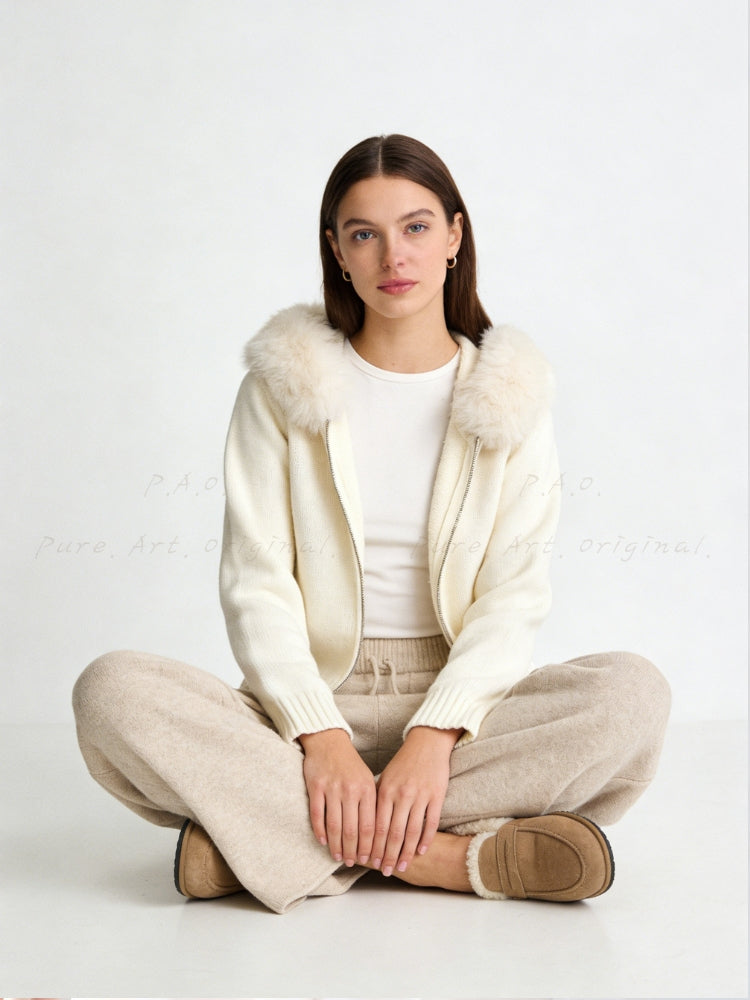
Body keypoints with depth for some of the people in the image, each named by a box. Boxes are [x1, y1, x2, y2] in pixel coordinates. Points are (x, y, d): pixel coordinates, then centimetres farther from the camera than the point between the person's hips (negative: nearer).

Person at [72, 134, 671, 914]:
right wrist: (321, 738, -20)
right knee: (112, 692, -28)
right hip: (308, 700, 0)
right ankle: (455, 855, -29)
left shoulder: (511, 394, 4)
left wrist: (435, 735, -20)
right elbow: (256, 585, -4)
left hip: (459, 702, 1)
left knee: (634, 694, -28)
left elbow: (514, 594, -3)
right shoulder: (282, 386, 3)